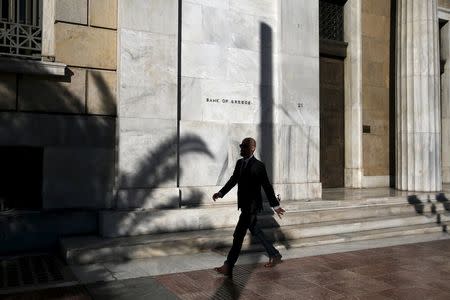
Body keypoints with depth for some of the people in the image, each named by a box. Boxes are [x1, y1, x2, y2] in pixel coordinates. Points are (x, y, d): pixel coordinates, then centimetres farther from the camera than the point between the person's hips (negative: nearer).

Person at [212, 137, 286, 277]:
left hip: (252, 205, -8)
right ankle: (274, 255, 34)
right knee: (255, 232, 18)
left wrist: (275, 205, -7)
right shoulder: (239, 163, 8)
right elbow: (233, 180, 16)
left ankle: (228, 267, 0)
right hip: (244, 205, 8)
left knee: (238, 235, -7)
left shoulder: (259, 166, -14)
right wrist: (221, 193, 6)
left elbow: (267, 187, -10)